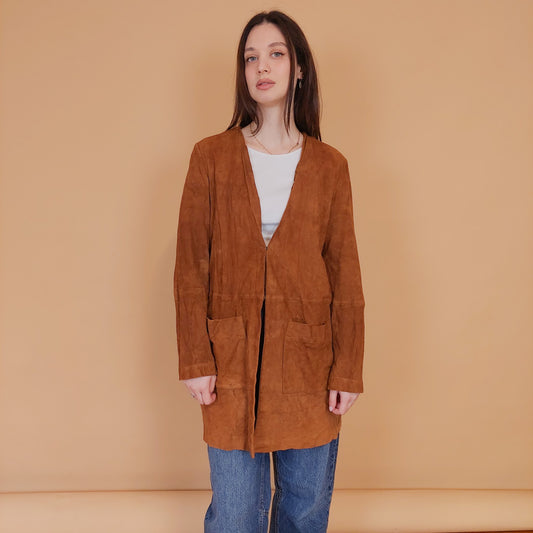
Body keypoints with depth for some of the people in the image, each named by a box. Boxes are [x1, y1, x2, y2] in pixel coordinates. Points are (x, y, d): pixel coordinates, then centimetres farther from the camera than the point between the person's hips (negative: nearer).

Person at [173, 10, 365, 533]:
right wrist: (195, 361, -6)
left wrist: (348, 370, -1)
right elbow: (190, 264, -1)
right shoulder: (210, 156, 1)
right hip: (232, 359, 0)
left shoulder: (330, 166, 3)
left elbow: (345, 273, 2)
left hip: (308, 360, 1)